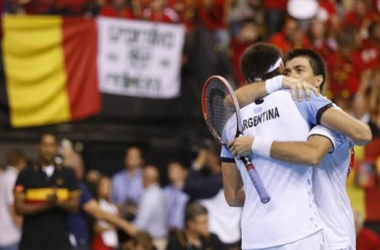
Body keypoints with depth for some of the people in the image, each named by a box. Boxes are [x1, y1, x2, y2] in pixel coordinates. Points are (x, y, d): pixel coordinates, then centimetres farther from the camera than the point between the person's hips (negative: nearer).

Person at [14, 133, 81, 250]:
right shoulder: (26, 175, 5)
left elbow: (75, 205, 4)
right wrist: (45, 205, -15)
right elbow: (19, 207, -1)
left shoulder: (68, 174, 9)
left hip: (60, 240, 1)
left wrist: (58, 202, -17)